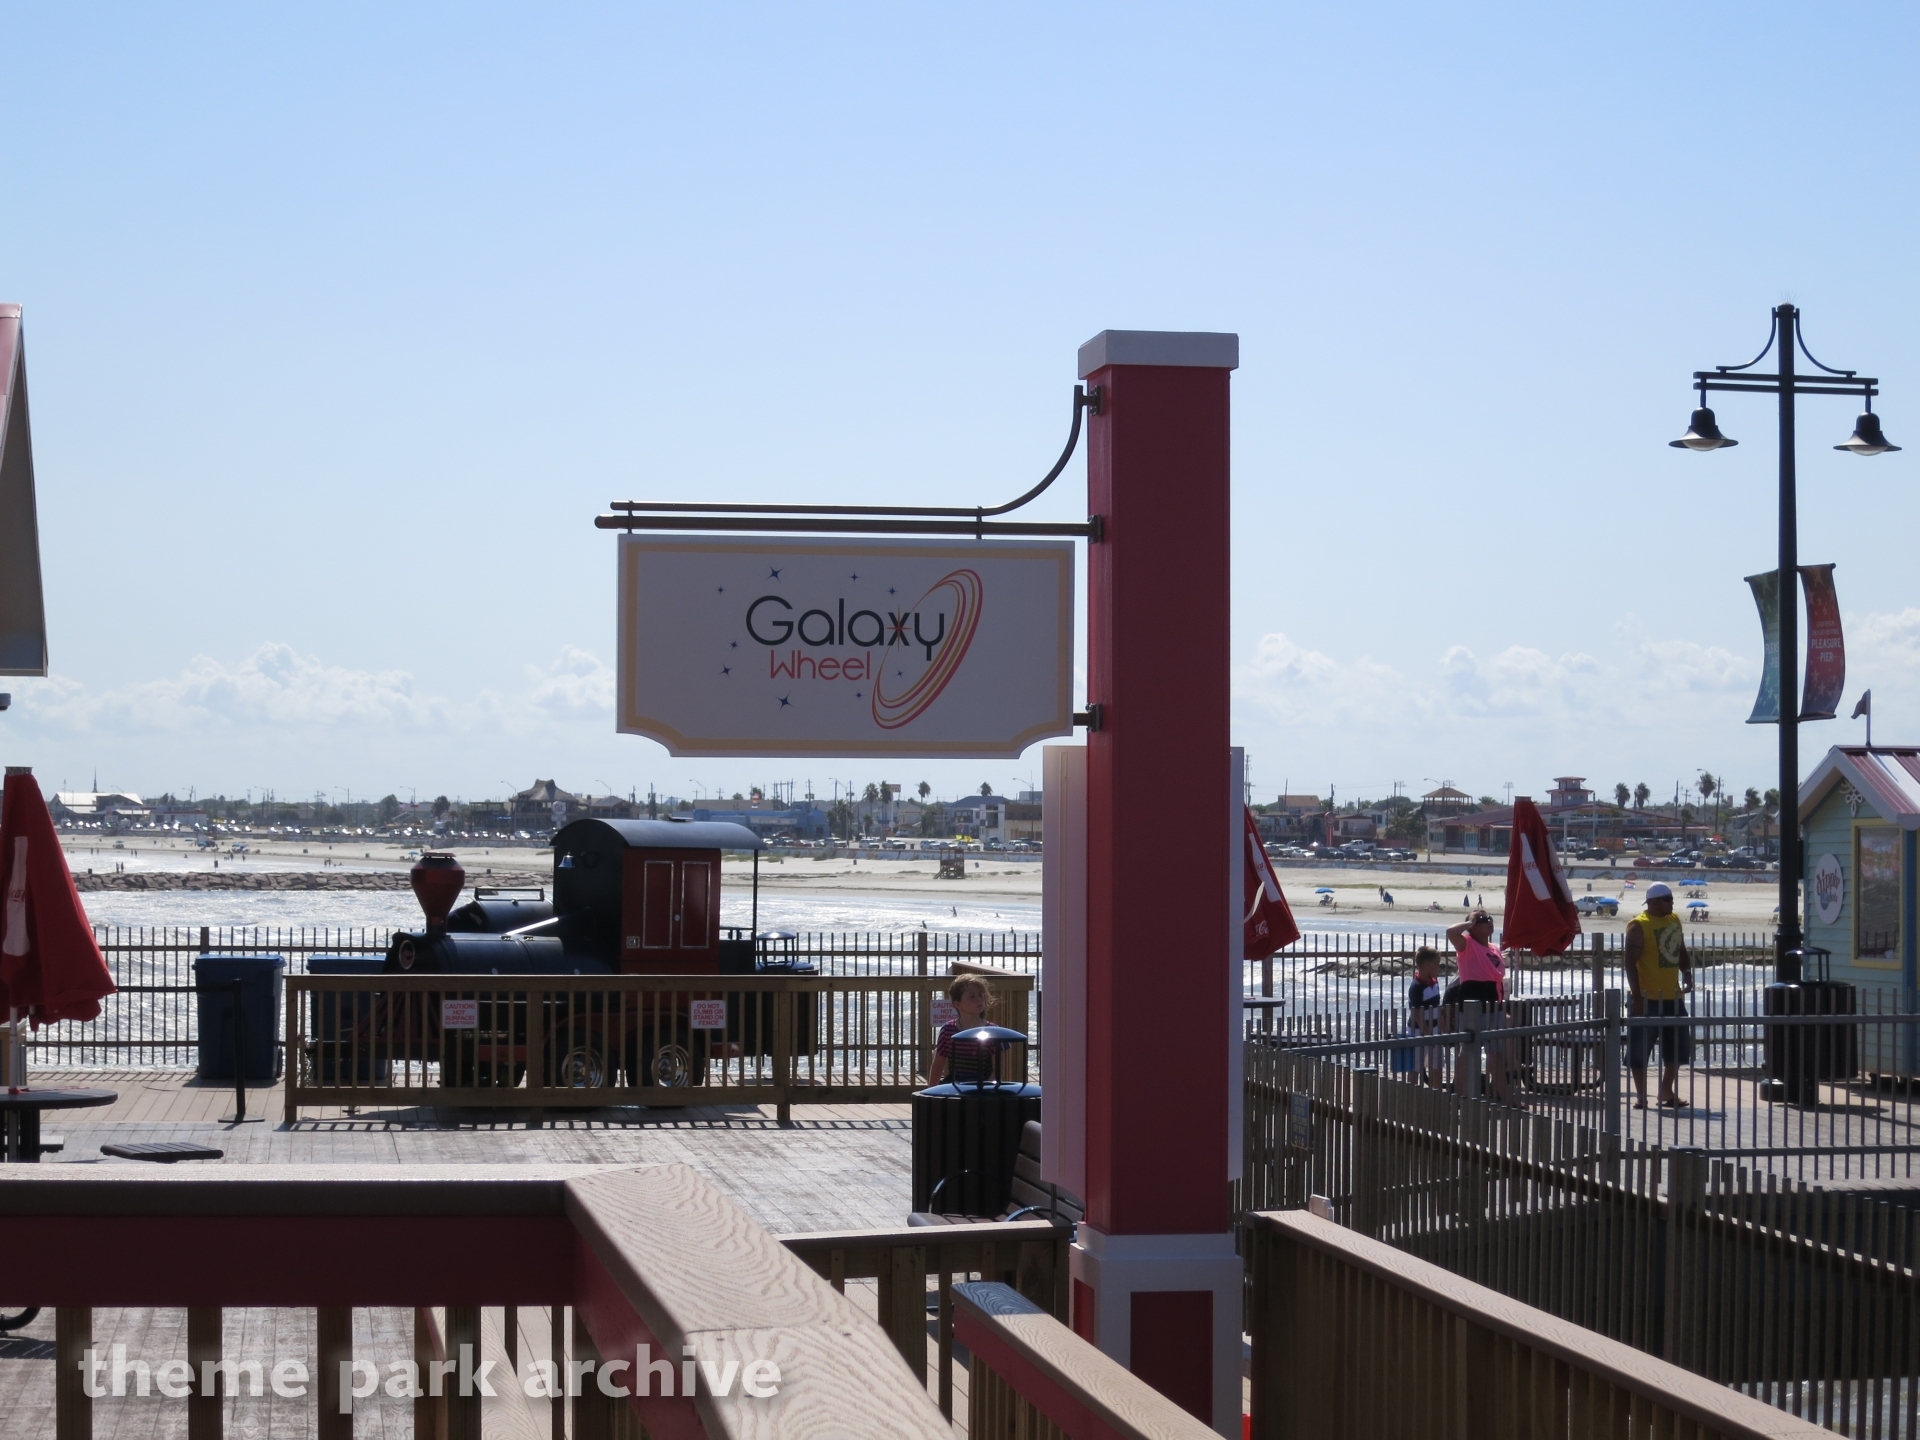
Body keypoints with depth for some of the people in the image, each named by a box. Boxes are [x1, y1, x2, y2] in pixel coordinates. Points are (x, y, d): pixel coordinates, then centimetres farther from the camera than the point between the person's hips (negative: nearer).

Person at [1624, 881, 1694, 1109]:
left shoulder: (1674, 920, 11)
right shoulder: (1639, 925, -11)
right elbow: (1631, 962, -15)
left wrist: (1687, 975, 4)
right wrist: (1637, 997, -18)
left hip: (1673, 996, 7)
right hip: (1648, 999, -7)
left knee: (1678, 1047, 12)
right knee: (1640, 1049, 0)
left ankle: (1667, 1092, 24)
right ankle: (1641, 1095, 7)